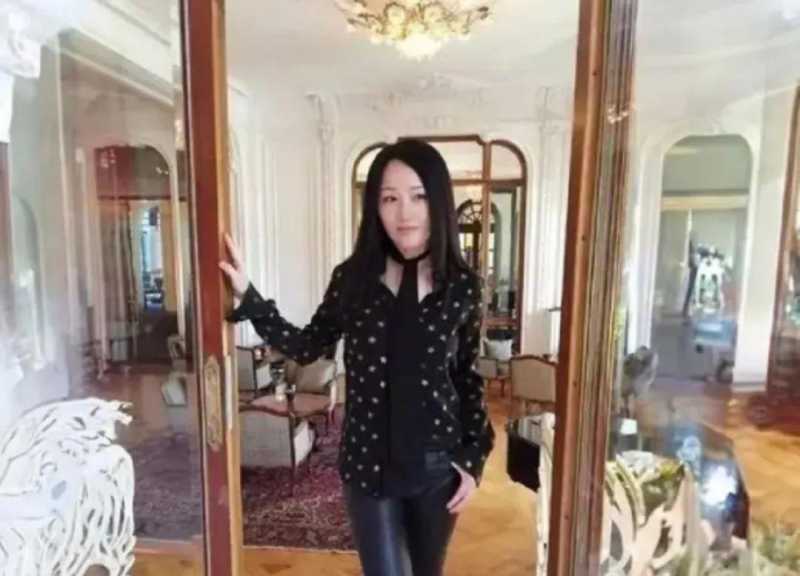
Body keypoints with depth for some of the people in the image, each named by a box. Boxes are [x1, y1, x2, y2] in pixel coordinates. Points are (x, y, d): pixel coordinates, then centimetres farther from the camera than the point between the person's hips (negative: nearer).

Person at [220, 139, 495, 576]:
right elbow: (306, 347, 2)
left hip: (438, 465, 2)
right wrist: (247, 296, -7)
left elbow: (468, 377, 1)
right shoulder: (353, 277, -7)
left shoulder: (462, 285, -7)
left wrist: (474, 458, -1)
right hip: (370, 462, -1)